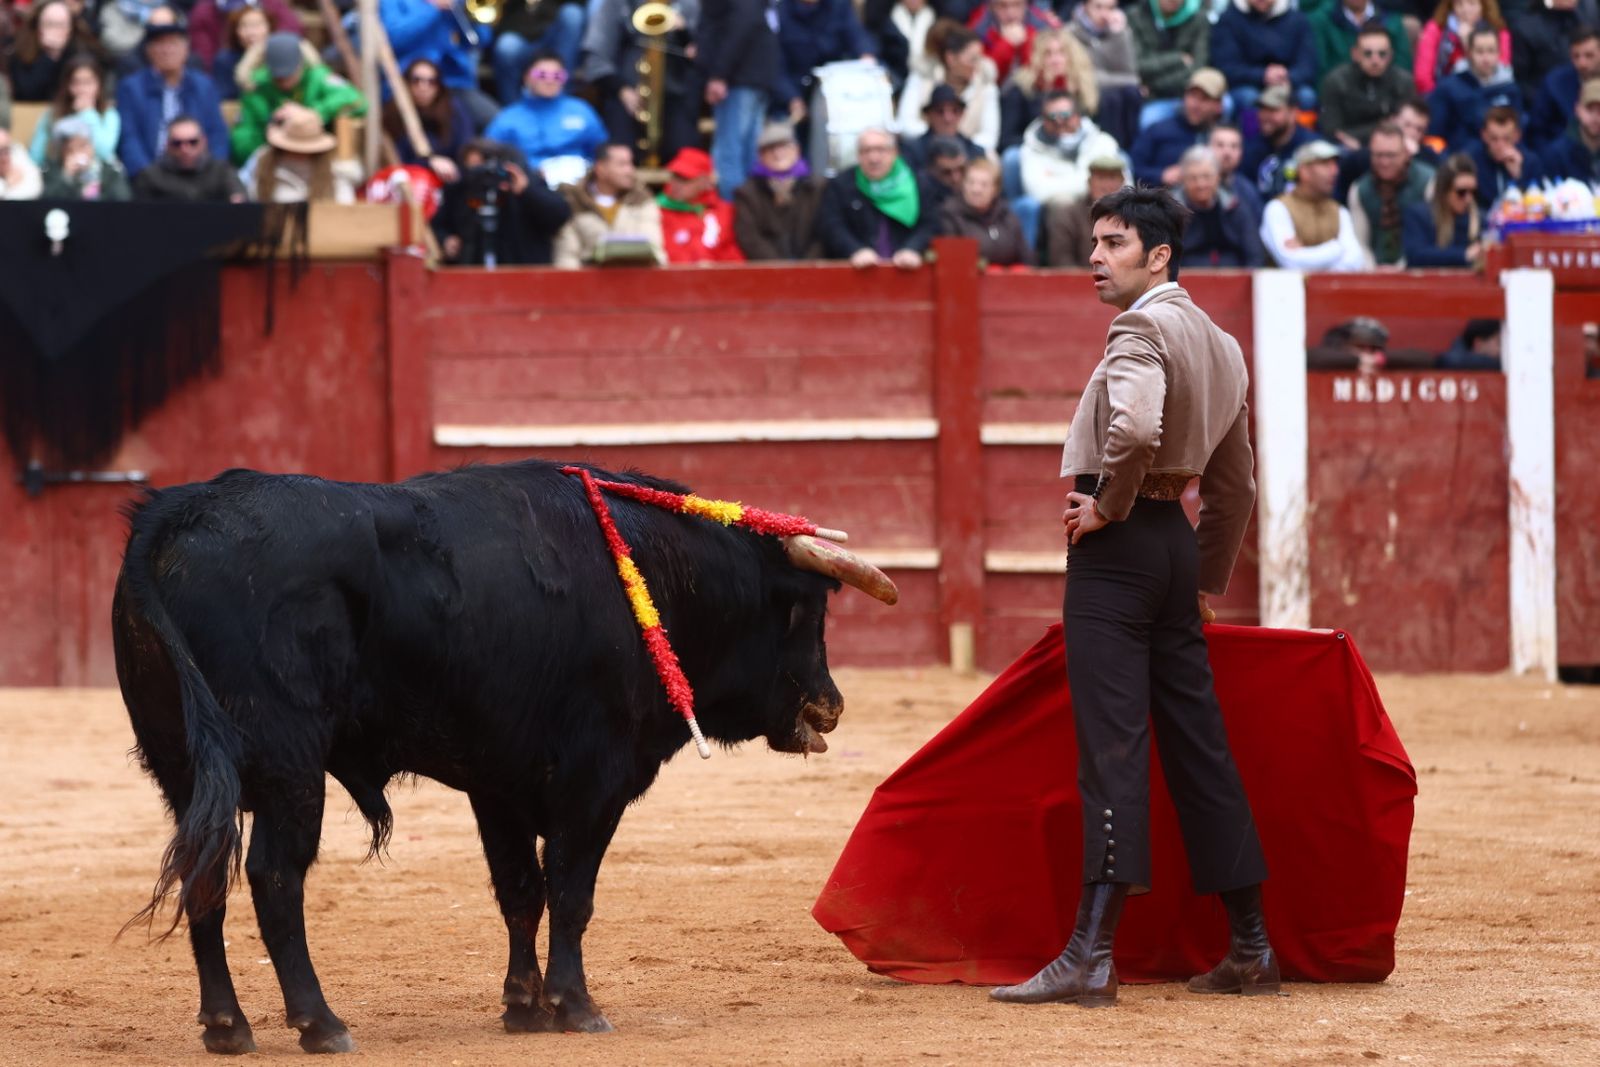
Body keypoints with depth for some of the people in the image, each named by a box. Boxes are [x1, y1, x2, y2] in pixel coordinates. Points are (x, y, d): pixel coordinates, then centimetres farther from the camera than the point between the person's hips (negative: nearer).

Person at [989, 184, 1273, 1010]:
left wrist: (1107, 505, -17)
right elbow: (1235, 483, 23)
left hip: (1119, 544, -9)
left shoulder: (1141, 328, -11)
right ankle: (1249, 948, 15)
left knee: (1112, 747, -12)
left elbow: (1136, 425, -32)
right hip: (1178, 540, 9)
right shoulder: (1218, 343, 18)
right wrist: (1208, 580, 27)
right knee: (1198, 745, 12)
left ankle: (1090, 955, -16)